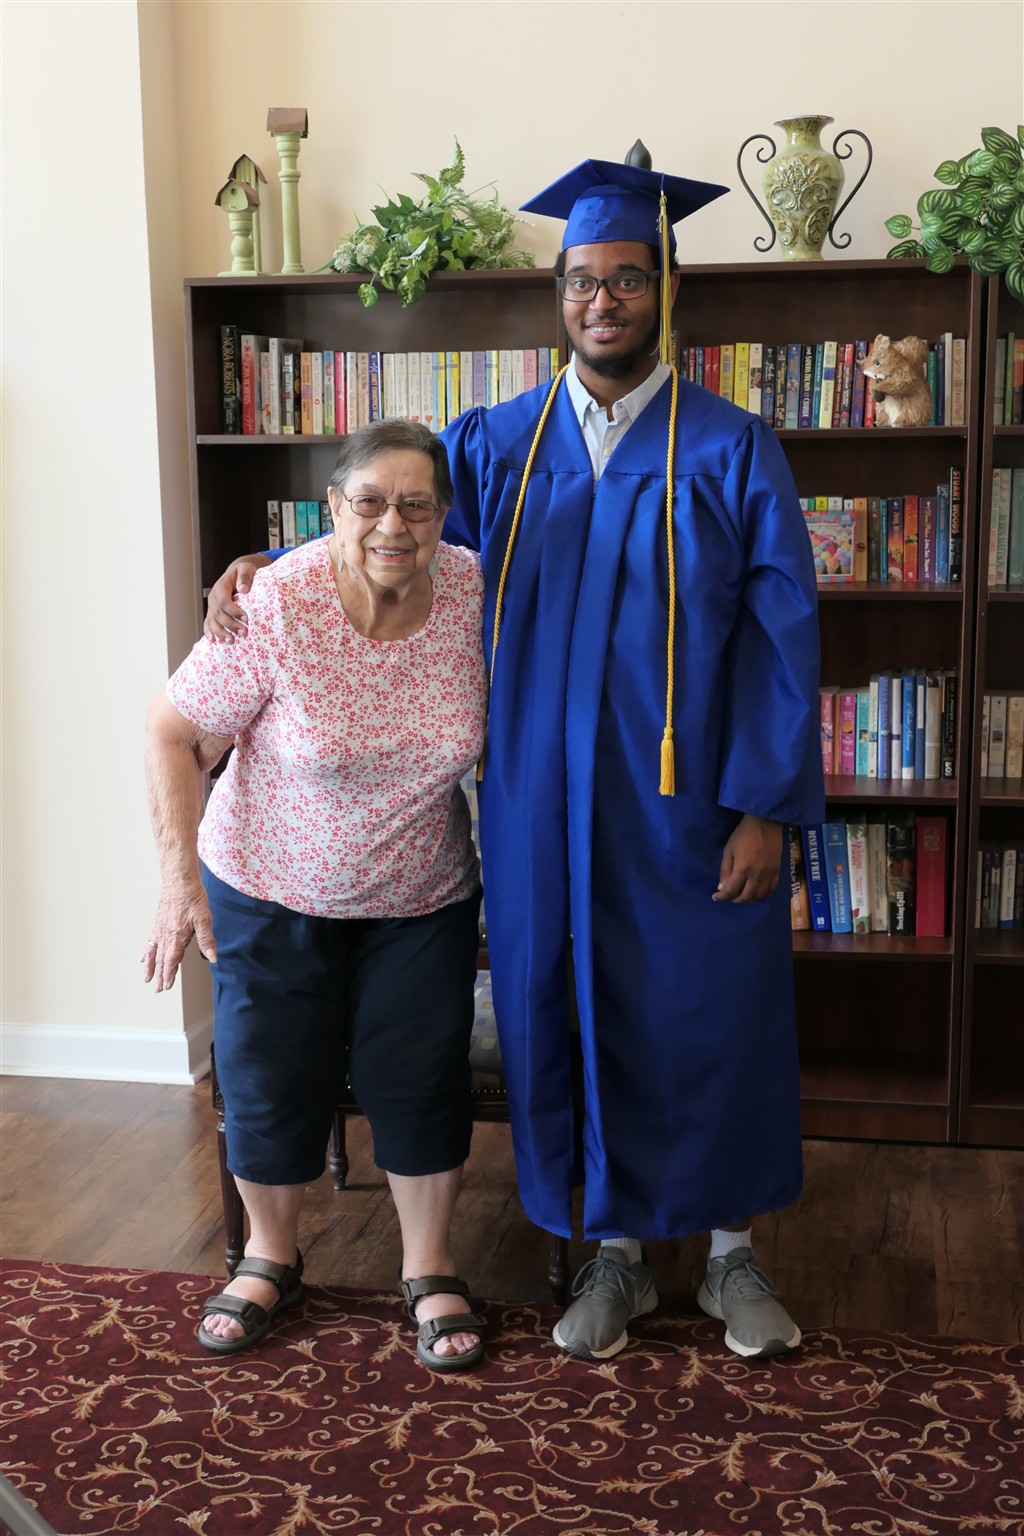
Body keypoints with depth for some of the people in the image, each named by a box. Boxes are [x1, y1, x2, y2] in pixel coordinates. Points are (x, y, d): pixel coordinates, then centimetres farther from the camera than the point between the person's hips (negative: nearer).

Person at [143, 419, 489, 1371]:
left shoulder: (475, 591, -13)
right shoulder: (275, 608, -23)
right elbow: (173, 732, -15)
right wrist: (180, 877, -19)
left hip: (421, 898, 2)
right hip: (273, 892, -1)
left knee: (419, 1080, 5)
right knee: (269, 1078, 8)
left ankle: (429, 1270, 26)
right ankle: (270, 1258, 34)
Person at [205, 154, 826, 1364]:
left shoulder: (729, 450, -3)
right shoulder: (499, 444, 6)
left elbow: (781, 634, -5)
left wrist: (764, 806, -10)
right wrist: (266, 567, -1)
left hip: (690, 807, -2)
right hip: (545, 810, 3)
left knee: (711, 1018, 8)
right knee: (572, 1015, 11)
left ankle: (732, 1247, 31)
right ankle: (617, 1251, 31)